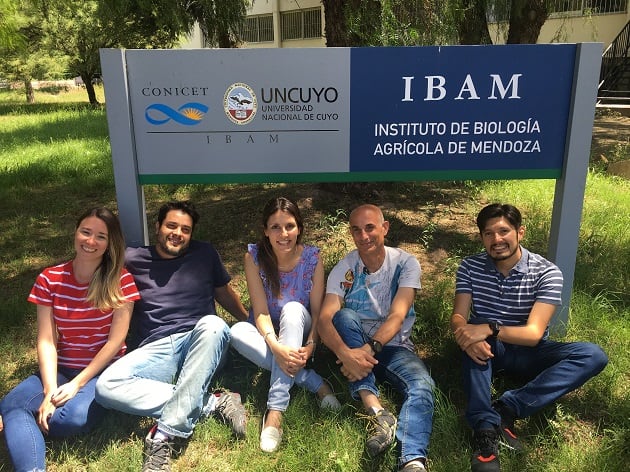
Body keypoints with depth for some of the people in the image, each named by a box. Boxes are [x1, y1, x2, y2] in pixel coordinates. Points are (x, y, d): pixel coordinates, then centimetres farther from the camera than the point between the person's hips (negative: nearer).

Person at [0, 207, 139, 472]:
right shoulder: (50, 279, 2)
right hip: (60, 368, 3)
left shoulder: (121, 280, -5)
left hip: (104, 370, -2)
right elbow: (46, 341, -3)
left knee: (74, 417, -31)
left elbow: (116, 340, -9)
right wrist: (50, 390, -17)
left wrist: (77, 384, -16)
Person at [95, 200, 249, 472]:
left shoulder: (205, 254, 14)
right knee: (107, 386, -28)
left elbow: (224, 293, 24)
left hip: (200, 343, 0)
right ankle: (213, 403, -24)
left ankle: (164, 437, -36)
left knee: (213, 324, -36)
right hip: (155, 350, 1)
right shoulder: (132, 259, 11)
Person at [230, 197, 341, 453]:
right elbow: (260, 311, -21)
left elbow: (318, 311, -15)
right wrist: (277, 347, -40)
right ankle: (315, 383, -29)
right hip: (267, 334, 1)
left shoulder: (312, 257, -15)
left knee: (293, 308, -35)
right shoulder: (254, 256, -16)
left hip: (299, 328, -1)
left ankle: (275, 412, -40)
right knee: (237, 332, -33)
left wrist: (310, 345, -34)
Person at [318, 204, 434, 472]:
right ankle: (376, 412, -38)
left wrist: (369, 349, -37)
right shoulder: (343, 270, -7)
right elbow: (325, 319, -20)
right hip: (353, 346, 1)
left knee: (422, 385, -31)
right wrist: (345, 353, -41)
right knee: (344, 315, -31)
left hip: (393, 347, 0)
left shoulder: (406, 264, -8)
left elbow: (397, 316, -20)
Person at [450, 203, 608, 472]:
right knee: (475, 339, -35)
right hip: (488, 349, 0)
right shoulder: (470, 266, -8)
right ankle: (485, 428, -43)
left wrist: (490, 329, -42)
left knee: (593, 356, -25)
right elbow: (458, 318, -14)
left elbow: (534, 334, -23)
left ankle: (507, 407, -35)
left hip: (528, 352, 0)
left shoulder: (547, 273, -15)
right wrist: (470, 338, -38)